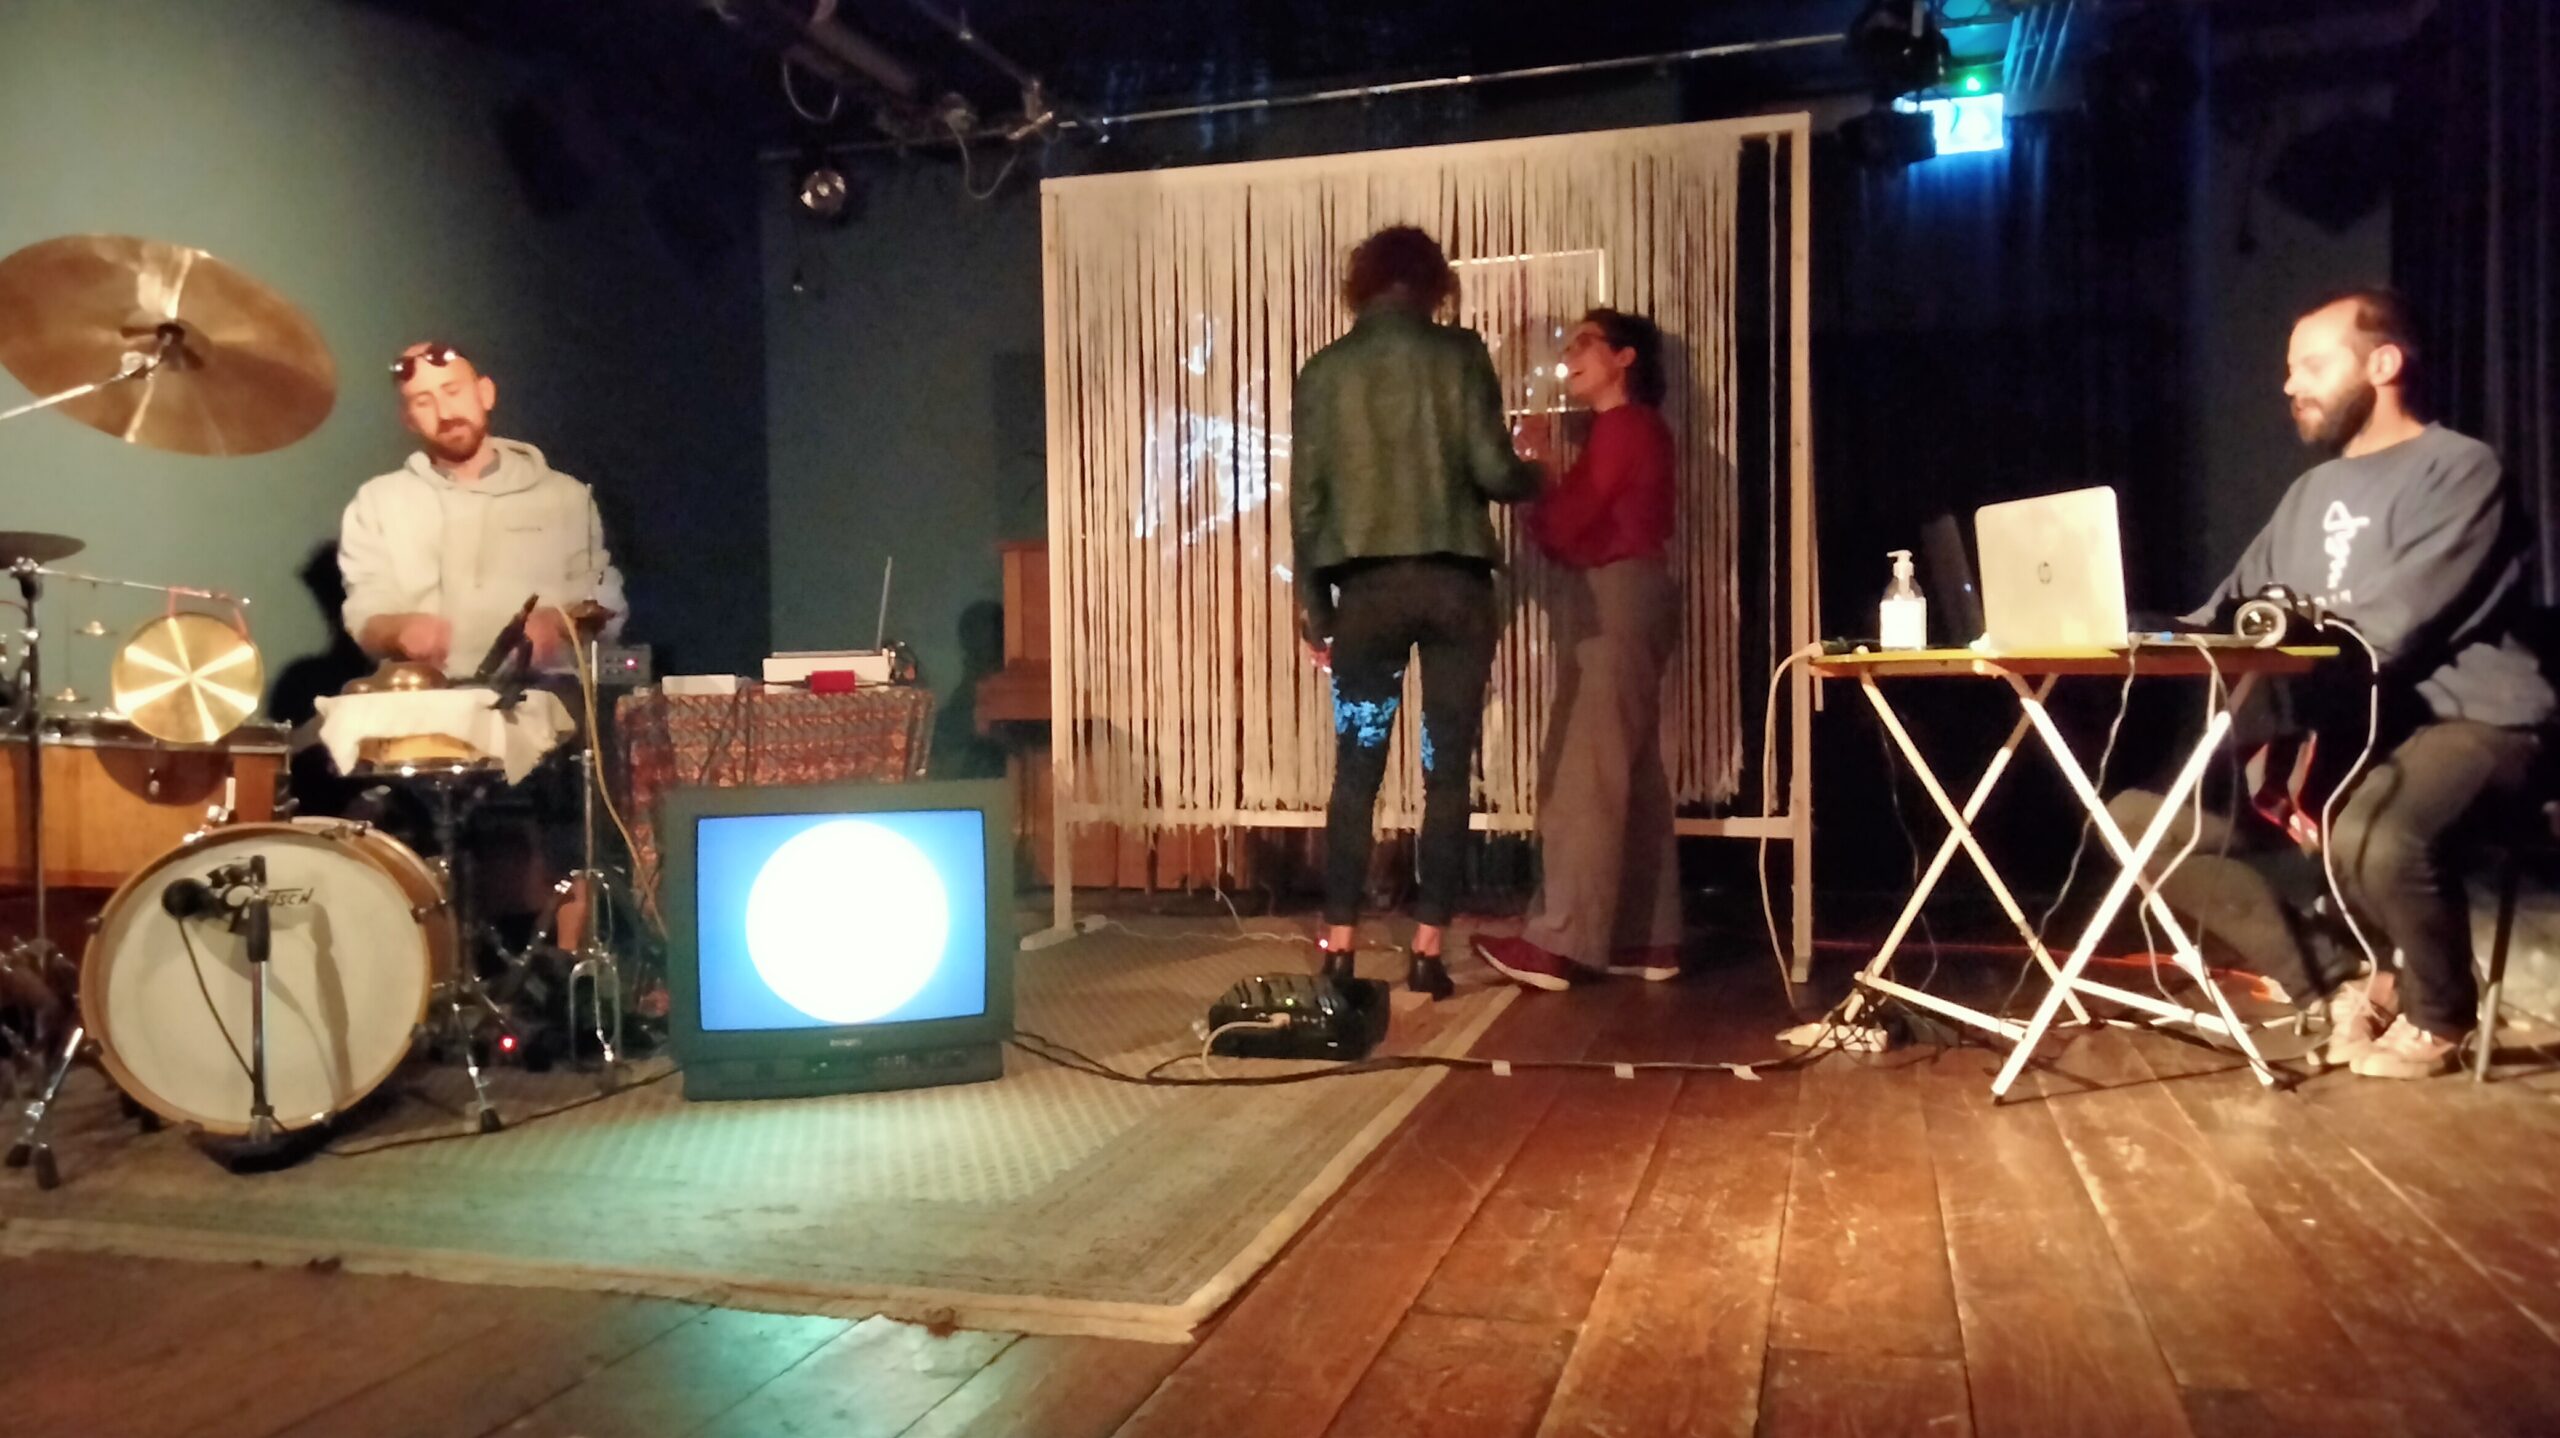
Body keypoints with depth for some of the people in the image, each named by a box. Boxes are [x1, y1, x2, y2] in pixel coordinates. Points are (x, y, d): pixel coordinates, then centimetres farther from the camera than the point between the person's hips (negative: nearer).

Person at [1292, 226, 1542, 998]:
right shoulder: (1458, 352, 3)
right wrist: (1532, 477, 17)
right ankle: (1428, 950, 5)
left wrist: (1312, 604, 11)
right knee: (1447, 773, 5)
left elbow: (1306, 498, 5)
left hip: (1366, 585, 1)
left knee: (1355, 773, 6)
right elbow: (1490, 469, -5)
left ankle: (1339, 949, 5)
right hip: (1452, 581, -1)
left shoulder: (1323, 370, 8)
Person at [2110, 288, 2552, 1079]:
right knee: (2139, 818, -7)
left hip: (2462, 723, -7)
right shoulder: (2312, 492, 18)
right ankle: (2346, 982, -2)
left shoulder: (2460, 469, -6)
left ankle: (2438, 1011, -5)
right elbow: (2234, 618, 11)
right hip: (2339, 731, 8)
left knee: (2368, 840, -41)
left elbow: (2384, 635, -19)